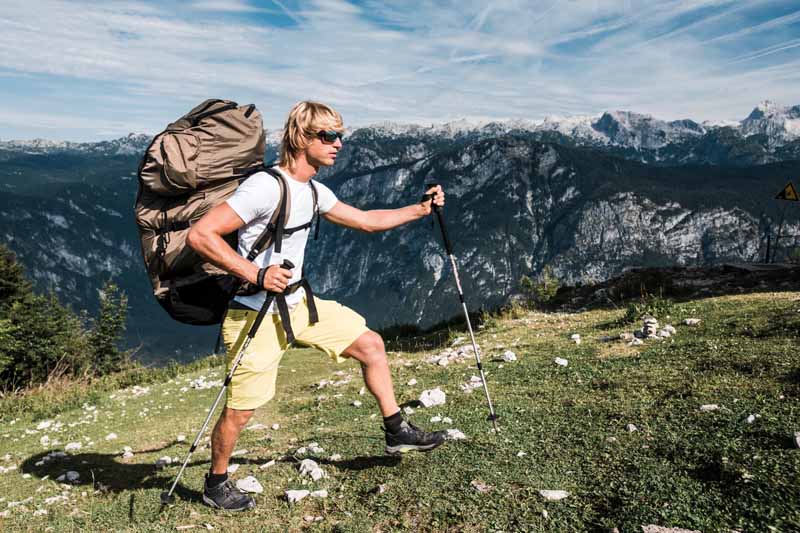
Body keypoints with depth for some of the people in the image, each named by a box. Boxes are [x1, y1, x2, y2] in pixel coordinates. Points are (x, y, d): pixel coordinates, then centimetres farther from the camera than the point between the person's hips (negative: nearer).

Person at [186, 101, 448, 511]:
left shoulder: (314, 191, 5)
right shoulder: (265, 187, -23)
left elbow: (365, 220, 16)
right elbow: (200, 235, -26)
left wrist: (420, 209, 11)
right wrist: (255, 274, -30)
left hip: (298, 303, 8)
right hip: (255, 315, -8)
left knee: (370, 344, 9)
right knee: (240, 409, 2)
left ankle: (397, 432, 24)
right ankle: (215, 484, 30)